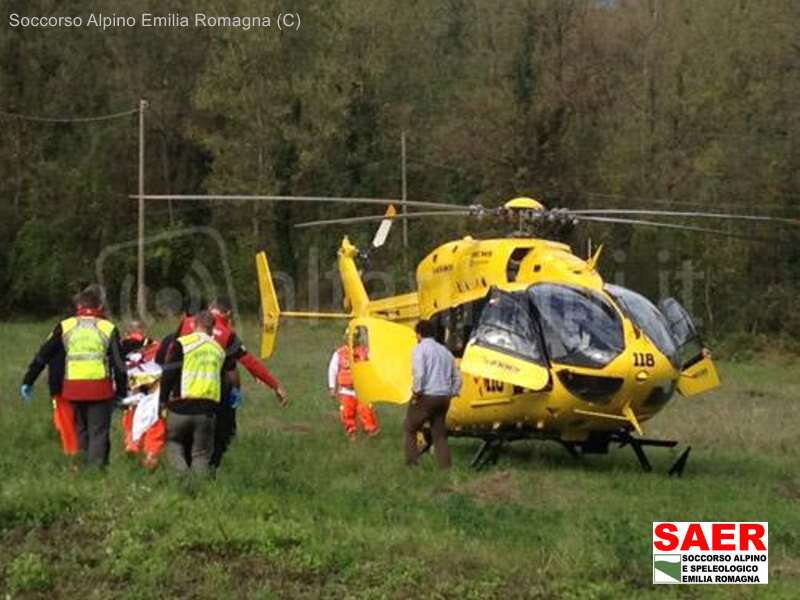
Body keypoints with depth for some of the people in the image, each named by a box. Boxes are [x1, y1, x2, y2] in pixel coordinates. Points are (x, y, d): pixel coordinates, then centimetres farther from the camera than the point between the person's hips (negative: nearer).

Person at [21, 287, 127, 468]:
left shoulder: (65, 327, 6)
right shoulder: (108, 328, 2)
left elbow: (43, 356, 8)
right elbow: (119, 364, 1)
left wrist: (28, 382, 14)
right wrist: (121, 392, 8)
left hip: (73, 388, 2)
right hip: (101, 389, -2)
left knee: (81, 429, 18)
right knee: (99, 432, 4)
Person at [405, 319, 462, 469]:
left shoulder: (420, 349, -5)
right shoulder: (445, 351, 17)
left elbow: (419, 374, -20)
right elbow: (457, 378, 17)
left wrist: (416, 392, -10)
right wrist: (451, 394, 19)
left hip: (426, 396, -6)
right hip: (443, 398, 6)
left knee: (410, 429, 9)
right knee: (440, 433, 12)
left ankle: (412, 463, 2)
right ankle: (446, 466, 4)